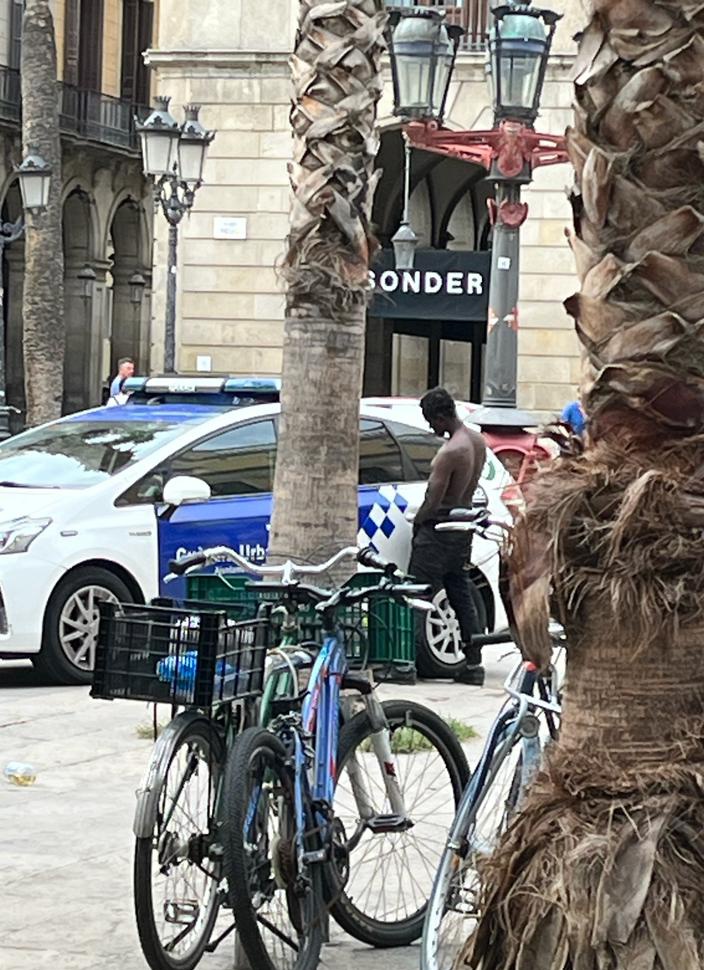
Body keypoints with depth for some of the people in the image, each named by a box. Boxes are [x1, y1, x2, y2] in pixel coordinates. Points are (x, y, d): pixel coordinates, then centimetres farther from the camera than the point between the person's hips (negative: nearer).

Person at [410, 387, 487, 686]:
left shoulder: (450, 452, -24)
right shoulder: (477, 441, 3)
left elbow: (433, 499, -20)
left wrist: (417, 522, -3)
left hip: (440, 527, -9)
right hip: (464, 522, 9)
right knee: (462, 597, 13)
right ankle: (473, 663, 13)